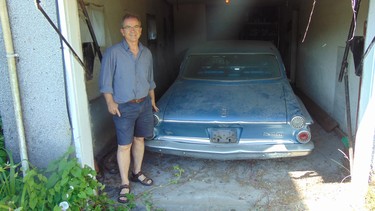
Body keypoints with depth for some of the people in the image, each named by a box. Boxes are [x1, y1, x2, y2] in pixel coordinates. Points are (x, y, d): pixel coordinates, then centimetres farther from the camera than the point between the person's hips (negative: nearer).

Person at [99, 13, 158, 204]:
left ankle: (137, 173, 34)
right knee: (124, 145, 1)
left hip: (144, 104, 5)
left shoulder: (146, 53, 6)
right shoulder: (113, 52, -11)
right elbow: (105, 81, -8)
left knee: (139, 140, 16)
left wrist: (152, 99, 16)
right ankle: (125, 184, 14)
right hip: (124, 107, -5)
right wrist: (110, 102, -14)